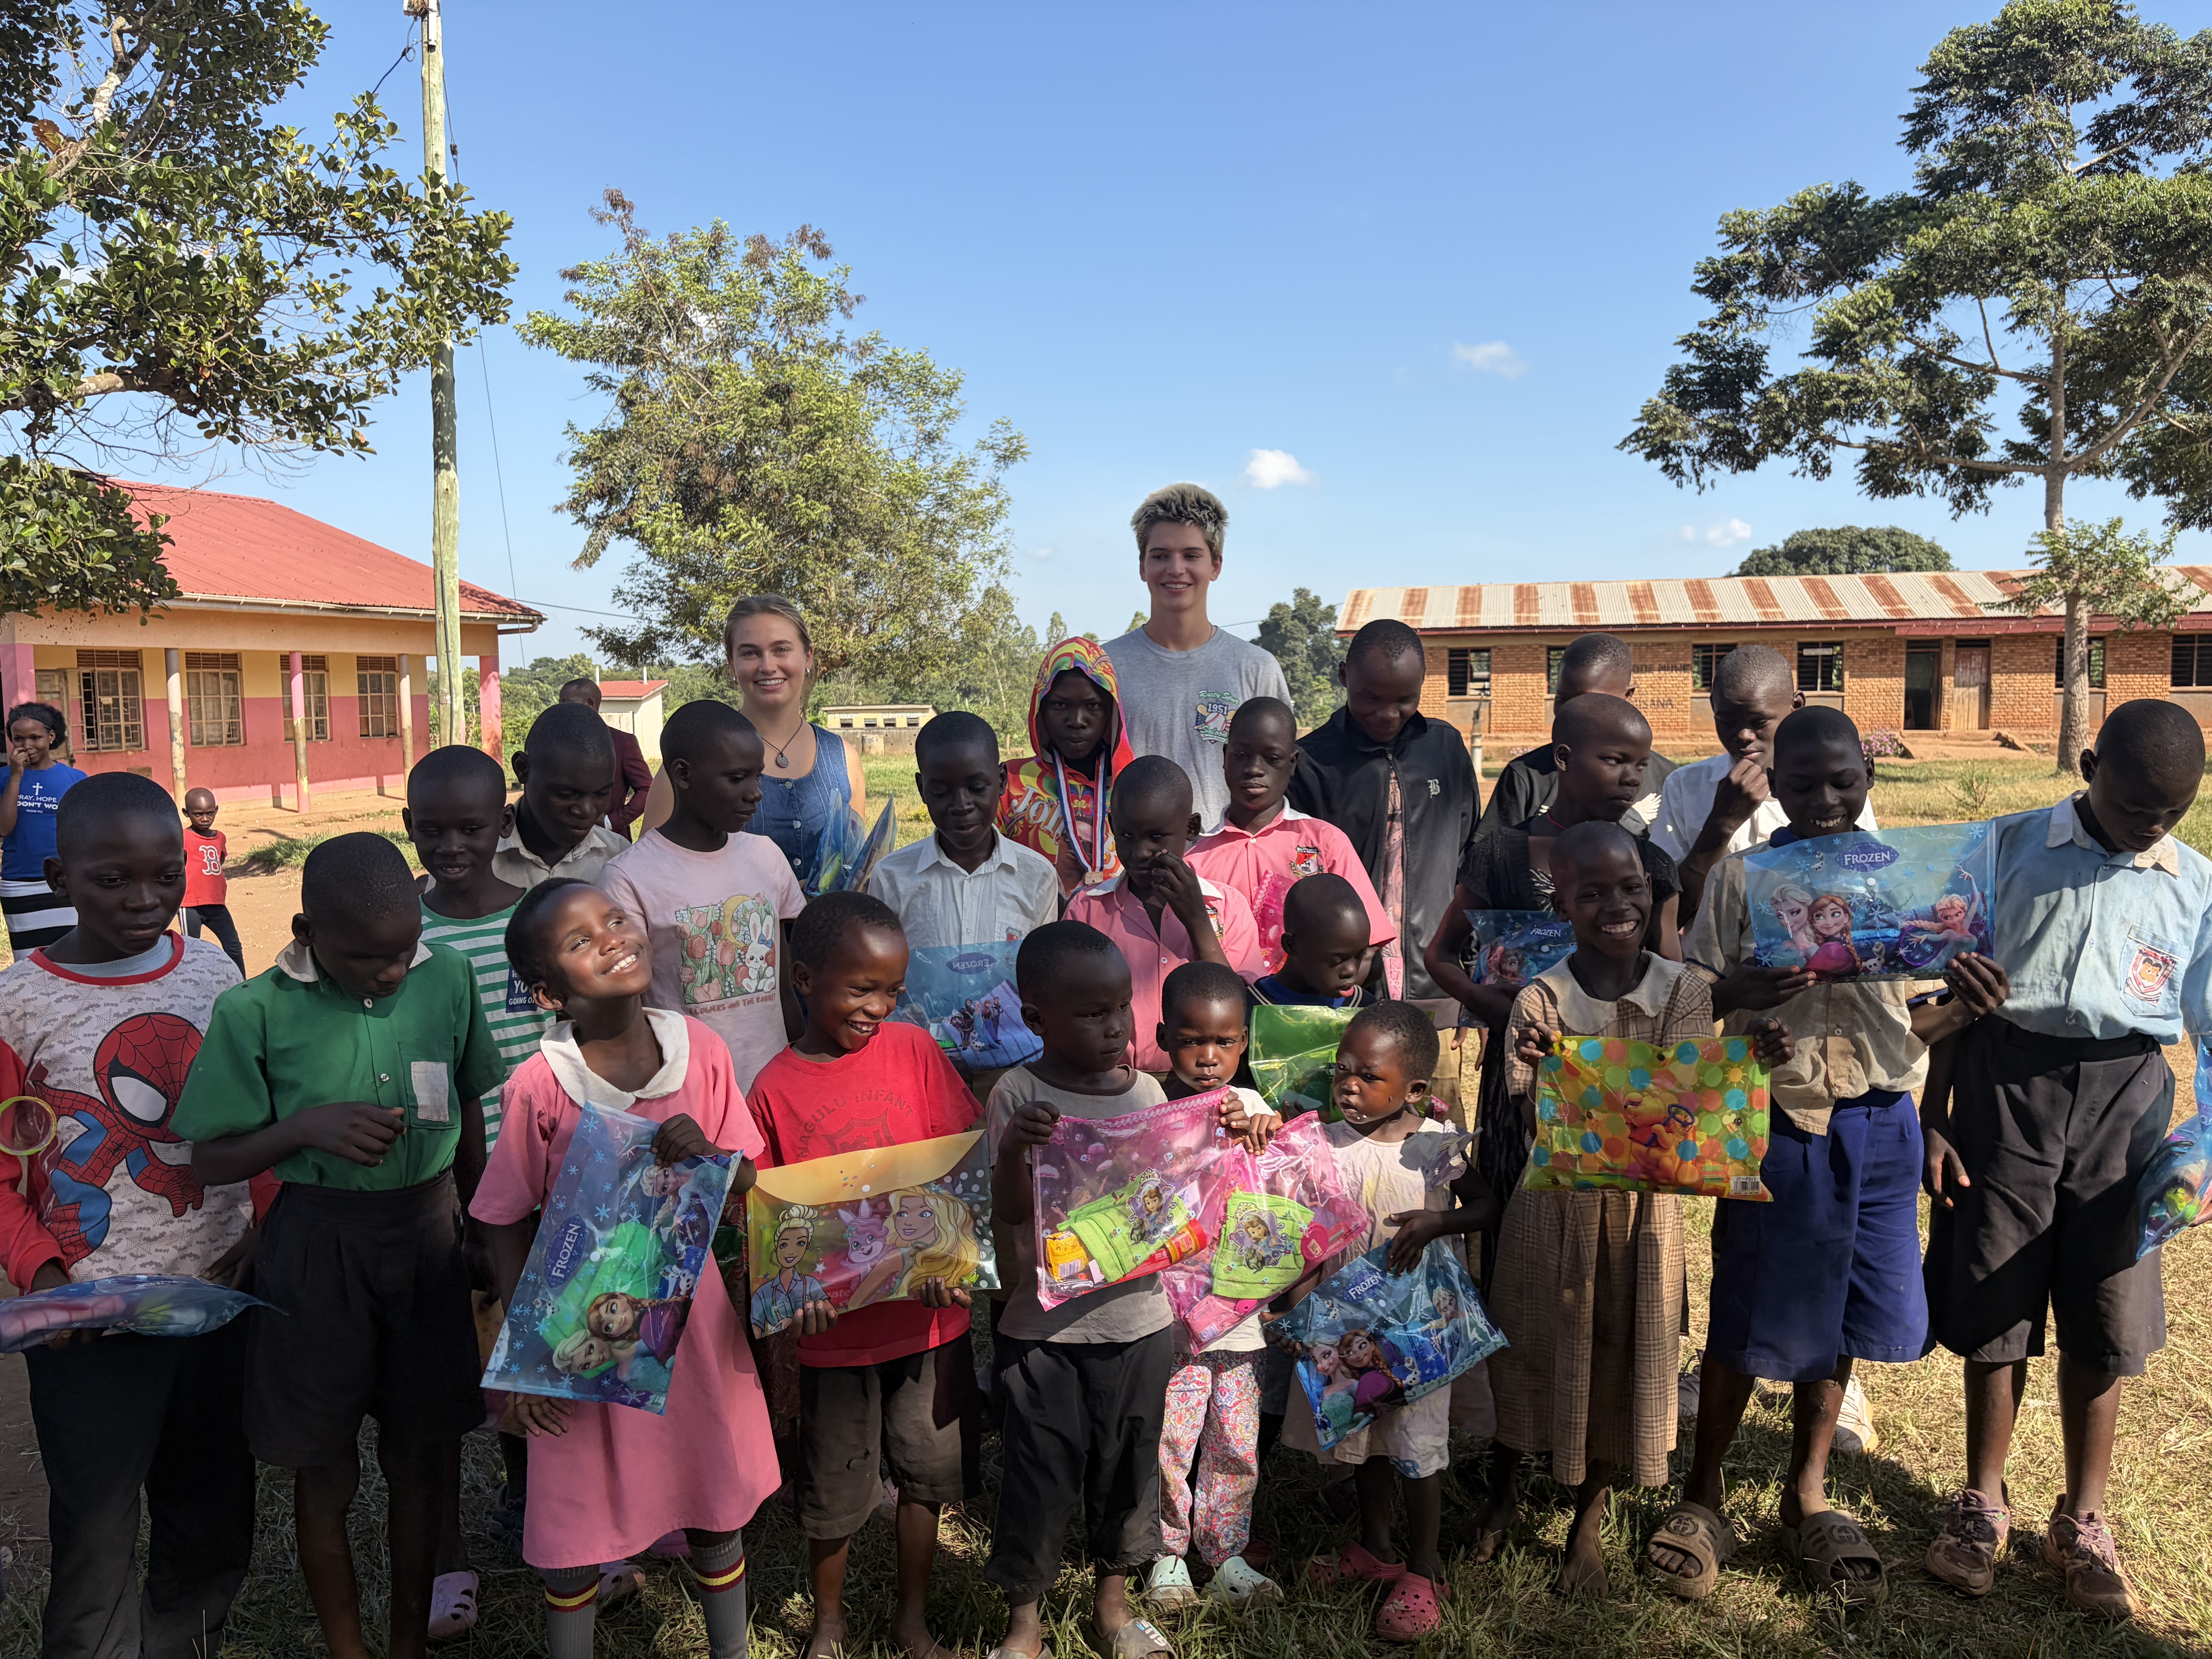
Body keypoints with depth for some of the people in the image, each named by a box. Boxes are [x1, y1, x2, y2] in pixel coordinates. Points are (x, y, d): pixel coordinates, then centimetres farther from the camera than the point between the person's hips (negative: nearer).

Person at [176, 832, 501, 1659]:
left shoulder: (448, 977, -6)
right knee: (325, 1472, 13)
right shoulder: (256, 1013, -14)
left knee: (420, 1456, 16)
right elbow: (211, 1160, -6)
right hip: (319, 1247, -2)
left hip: (429, 1233, 2)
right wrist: (308, 1127, -23)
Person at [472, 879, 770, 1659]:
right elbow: (508, 1230, -7)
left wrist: (708, 1158, -23)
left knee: (718, 1501, 19)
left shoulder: (700, 1050, -10)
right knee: (575, 1520, 13)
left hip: (691, 1310, 3)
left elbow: (746, 1185, -2)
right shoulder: (540, 1085, -17)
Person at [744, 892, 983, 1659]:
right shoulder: (775, 1089, -9)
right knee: (833, 1488, 14)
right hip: (836, 1324, -1)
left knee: (927, 1471, 16)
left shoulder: (913, 1050, -5)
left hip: (929, 1313, 2)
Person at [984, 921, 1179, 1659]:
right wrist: (1013, 1149, -33)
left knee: (1129, 1467, 18)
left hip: (1137, 1316, 4)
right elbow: (1009, 1214, -14)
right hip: (1044, 1327, -4)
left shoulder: (1146, 1091, 1)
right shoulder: (1019, 1097, -11)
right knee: (1038, 1474, 9)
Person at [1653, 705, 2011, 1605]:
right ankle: (1703, 1493, 26)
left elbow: (1916, 1023, 8)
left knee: (1835, 1316, 14)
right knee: (1745, 1316, 7)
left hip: (1878, 1127, 3)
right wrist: (1734, 992, -24)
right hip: (1774, 1125, -3)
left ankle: (1807, 1494, 34)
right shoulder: (1741, 879, -3)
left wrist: (1965, 1005, -13)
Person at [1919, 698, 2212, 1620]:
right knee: (1993, 1305, 5)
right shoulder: (2009, 848, 0)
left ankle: (2083, 1520, 26)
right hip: (2003, 1090, -1)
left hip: (2124, 1101, 1)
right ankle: (1982, 1503, 25)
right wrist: (1932, 1120, -1)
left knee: (2103, 1319, 7)